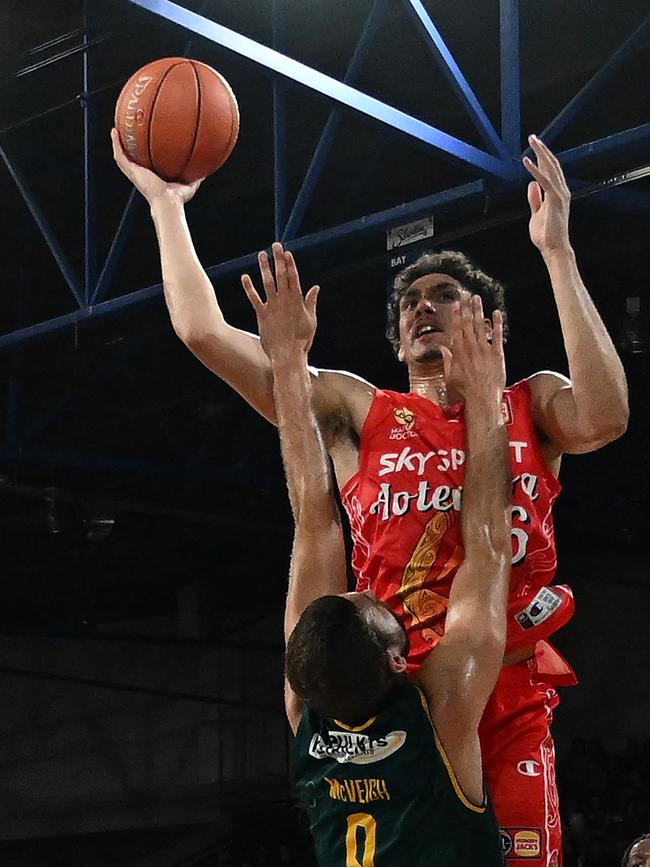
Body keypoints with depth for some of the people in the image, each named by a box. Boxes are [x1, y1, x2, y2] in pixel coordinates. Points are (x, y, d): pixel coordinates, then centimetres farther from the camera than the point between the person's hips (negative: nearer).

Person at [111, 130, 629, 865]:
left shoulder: (531, 405, 12)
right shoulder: (359, 413, 13)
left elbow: (602, 419, -13)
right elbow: (203, 331, 9)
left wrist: (557, 252, -12)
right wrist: (165, 203, 12)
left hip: (509, 704, 0)